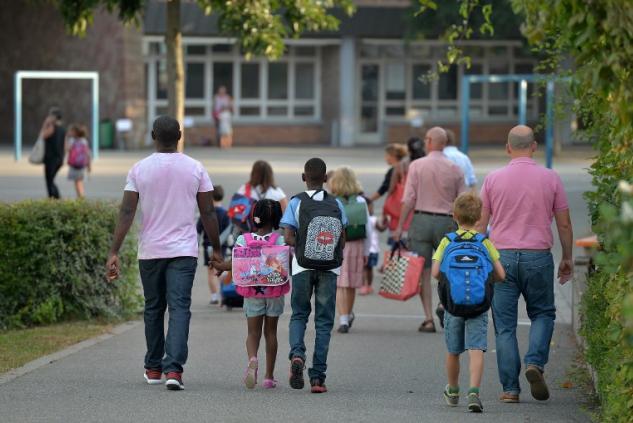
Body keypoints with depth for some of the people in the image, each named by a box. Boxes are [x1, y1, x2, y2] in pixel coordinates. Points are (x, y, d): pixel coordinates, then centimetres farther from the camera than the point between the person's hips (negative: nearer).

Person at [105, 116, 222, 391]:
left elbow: (126, 213, -6)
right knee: (179, 308, -6)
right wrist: (216, 248, 11)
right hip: (184, 252, -1)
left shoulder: (140, 169, -2)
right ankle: (173, 369, -21)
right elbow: (208, 213, 1)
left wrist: (114, 252, -5)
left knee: (153, 309, 15)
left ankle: (153, 369, 25)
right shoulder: (195, 169, -1)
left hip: (150, 252, 1)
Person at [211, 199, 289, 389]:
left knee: (253, 331, 5)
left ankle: (252, 359, -27)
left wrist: (219, 265, 5)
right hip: (274, 292, 0)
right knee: (271, 331, 11)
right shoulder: (280, 240, -8)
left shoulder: (244, 240, -6)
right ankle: (269, 376, 13)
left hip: (252, 293, 0)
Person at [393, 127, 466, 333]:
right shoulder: (455, 169, 3)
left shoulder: (417, 165, -2)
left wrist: (400, 226, -2)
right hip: (447, 222, 1)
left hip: (421, 219, -1)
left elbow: (409, 200, -6)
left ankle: (428, 319, 0)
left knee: (423, 272, 3)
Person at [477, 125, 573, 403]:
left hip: (502, 257, 0)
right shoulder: (550, 179, -1)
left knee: (505, 325, 5)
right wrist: (567, 258, 16)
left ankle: (510, 388, 2)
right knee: (543, 314, 18)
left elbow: (480, 224, 3)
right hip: (538, 256, 0)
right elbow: (564, 224, 4)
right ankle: (535, 362, -7)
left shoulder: (493, 179, 0)